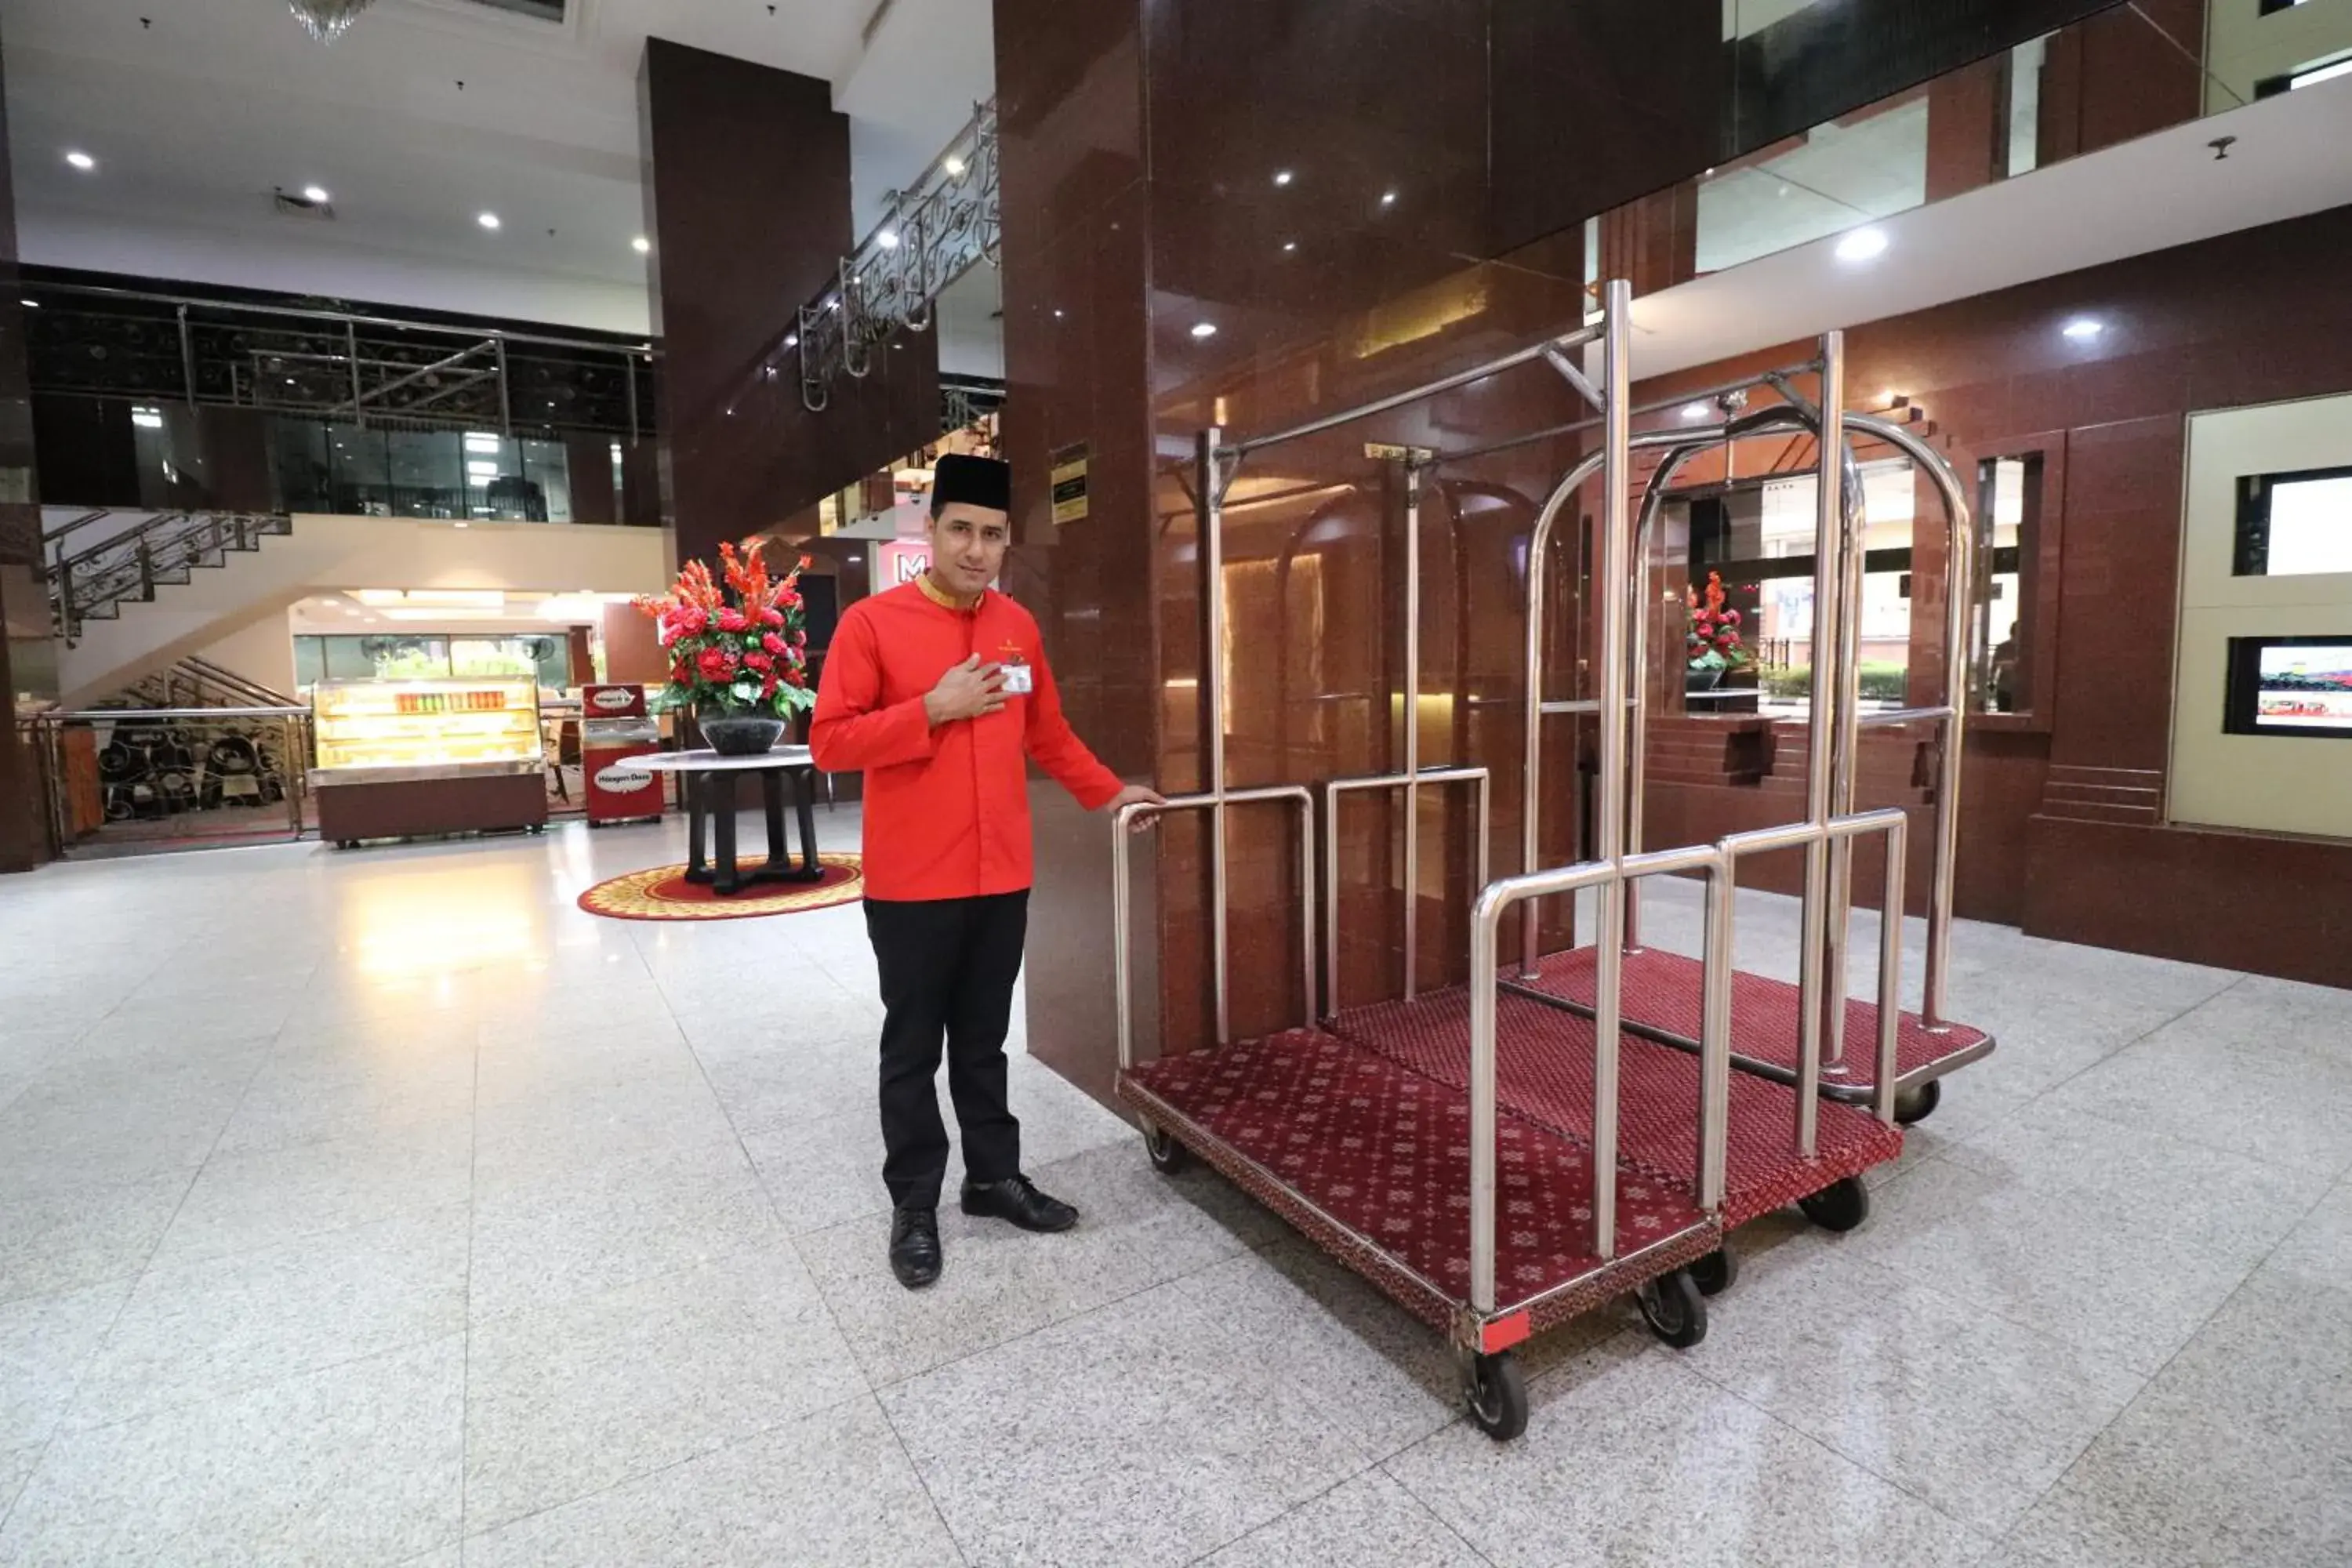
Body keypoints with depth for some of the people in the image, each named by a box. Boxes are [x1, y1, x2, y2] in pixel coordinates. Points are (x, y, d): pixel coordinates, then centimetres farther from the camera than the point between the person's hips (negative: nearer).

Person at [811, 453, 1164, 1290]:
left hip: (1002, 879, 4)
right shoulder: (870, 622, -8)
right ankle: (914, 1206, 25)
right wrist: (933, 708, -18)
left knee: (984, 1041, 18)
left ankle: (994, 1176, 33)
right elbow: (828, 741, -11)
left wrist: (1107, 792, 20)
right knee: (913, 1049, 10)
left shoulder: (1019, 626, 8)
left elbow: (1048, 733, 19)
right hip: (910, 885, -4)